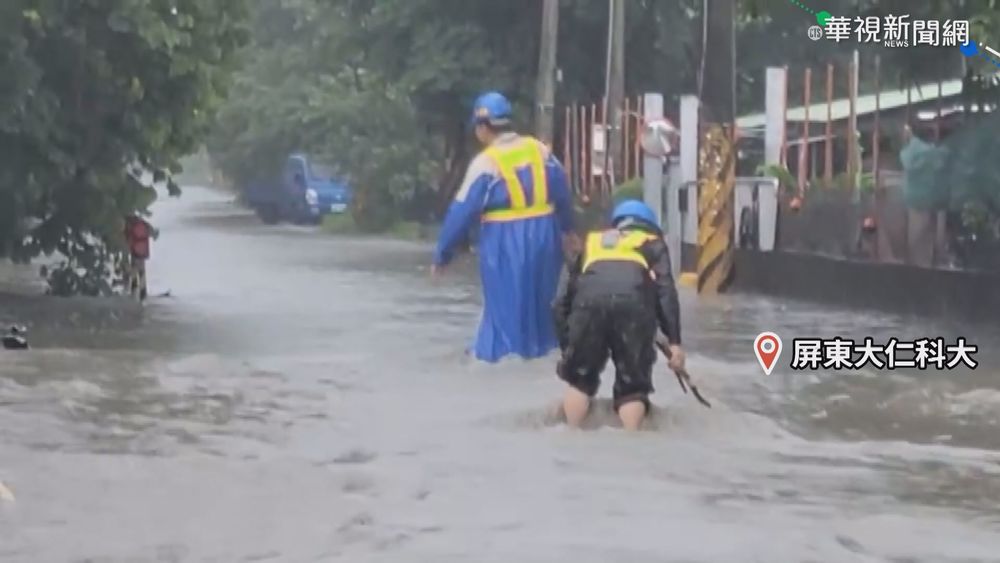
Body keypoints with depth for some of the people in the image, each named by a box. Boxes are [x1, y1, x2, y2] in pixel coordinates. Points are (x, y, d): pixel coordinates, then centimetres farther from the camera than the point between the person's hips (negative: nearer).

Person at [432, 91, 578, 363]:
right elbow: (562, 191, 16)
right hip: (543, 235, 5)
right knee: (540, 296, 19)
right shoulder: (540, 150, 5)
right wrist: (567, 228, 34)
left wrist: (442, 254, -1)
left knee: (505, 301, 2)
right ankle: (542, 344, 29)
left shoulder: (485, 162, -11)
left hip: (505, 242, -5)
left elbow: (462, 211, -9)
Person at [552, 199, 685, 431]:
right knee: (632, 386, 11)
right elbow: (666, 292, 15)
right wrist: (674, 341, 10)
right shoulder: (652, 243, 33)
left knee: (580, 379, 21)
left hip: (589, 301, 2)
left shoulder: (592, 241, 39)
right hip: (632, 302, -2)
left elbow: (562, 300, 31)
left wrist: (567, 346, 36)